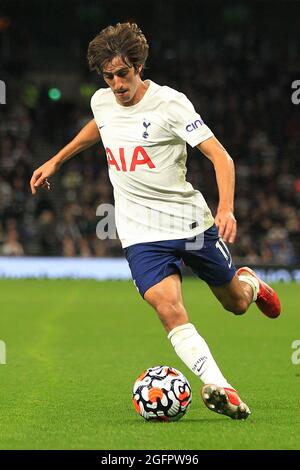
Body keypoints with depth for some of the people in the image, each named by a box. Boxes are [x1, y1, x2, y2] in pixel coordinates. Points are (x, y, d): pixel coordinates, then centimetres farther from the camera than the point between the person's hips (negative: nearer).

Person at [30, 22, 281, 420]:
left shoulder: (169, 103, -15)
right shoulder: (101, 102, 2)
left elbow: (220, 156, -19)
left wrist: (226, 208, -34)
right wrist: (56, 161, 30)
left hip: (192, 221, -2)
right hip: (142, 234, 2)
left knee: (236, 303, 15)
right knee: (170, 310, -23)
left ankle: (249, 283, 52)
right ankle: (219, 389, -28)